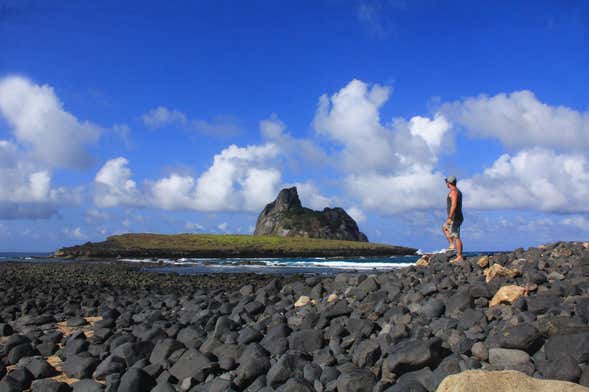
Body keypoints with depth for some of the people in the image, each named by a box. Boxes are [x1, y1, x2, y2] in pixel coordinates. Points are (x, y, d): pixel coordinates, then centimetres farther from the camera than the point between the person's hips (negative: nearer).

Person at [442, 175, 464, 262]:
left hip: (454, 218, -11)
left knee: (456, 237, -10)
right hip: (458, 217, 11)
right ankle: (452, 245, 18)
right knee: (444, 228, 28)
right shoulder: (458, 191, 17)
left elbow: (454, 205, -25)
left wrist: (449, 218, -27)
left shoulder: (453, 191, -15)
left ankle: (460, 257, -9)